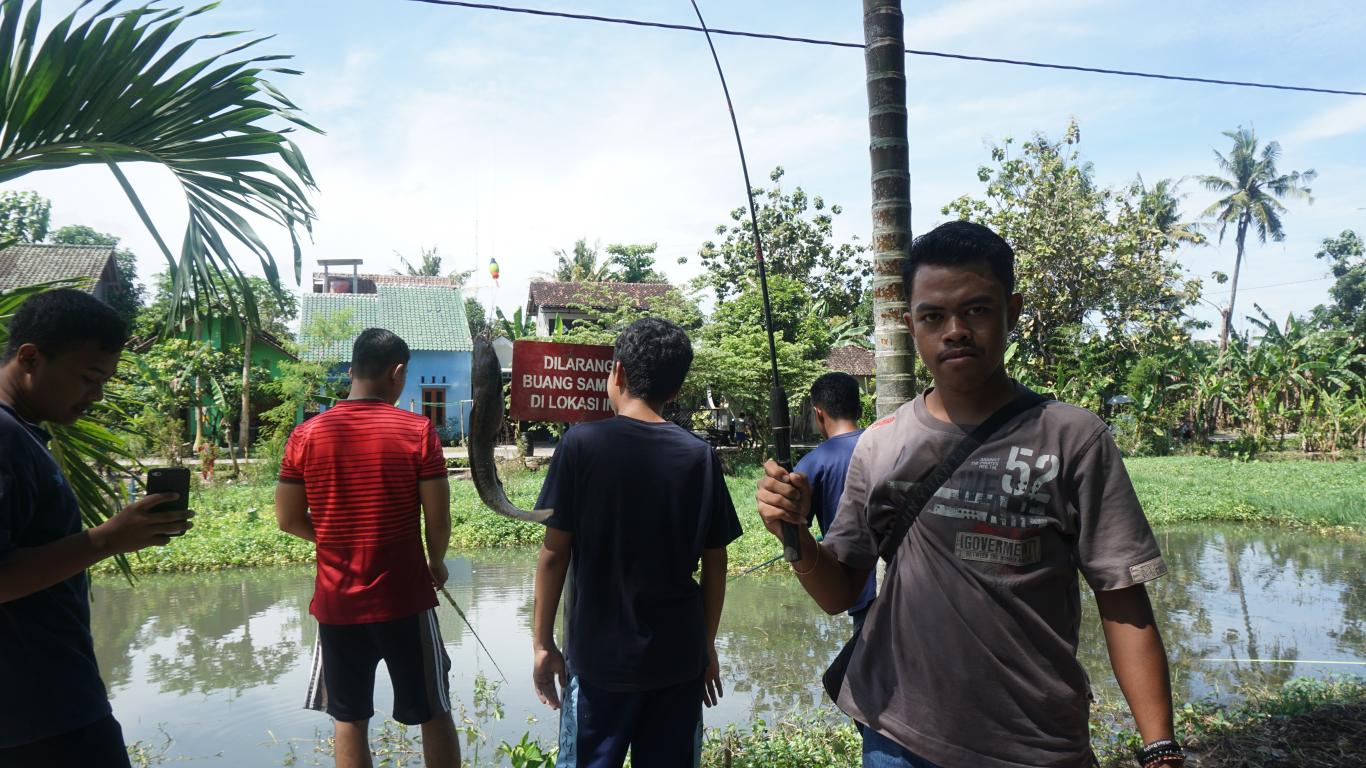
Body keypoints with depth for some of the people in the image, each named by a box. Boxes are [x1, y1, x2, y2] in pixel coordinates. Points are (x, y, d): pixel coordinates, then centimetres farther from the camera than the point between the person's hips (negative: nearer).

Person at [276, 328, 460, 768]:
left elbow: (288, 520, 1)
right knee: (434, 713, 14)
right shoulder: (417, 431, -11)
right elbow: (438, 519, -11)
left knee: (349, 720, 16)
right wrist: (436, 563, 8)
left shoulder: (307, 434, -4)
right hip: (404, 600, -2)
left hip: (337, 603, 2)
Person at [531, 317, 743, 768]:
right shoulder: (701, 456, -1)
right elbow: (714, 565, 2)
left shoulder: (581, 445, -8)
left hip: (600, 655, -2)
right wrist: (707, 646, 13)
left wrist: (542, 643, 2)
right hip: (679, 656, 2)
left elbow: (554, 554, -7)